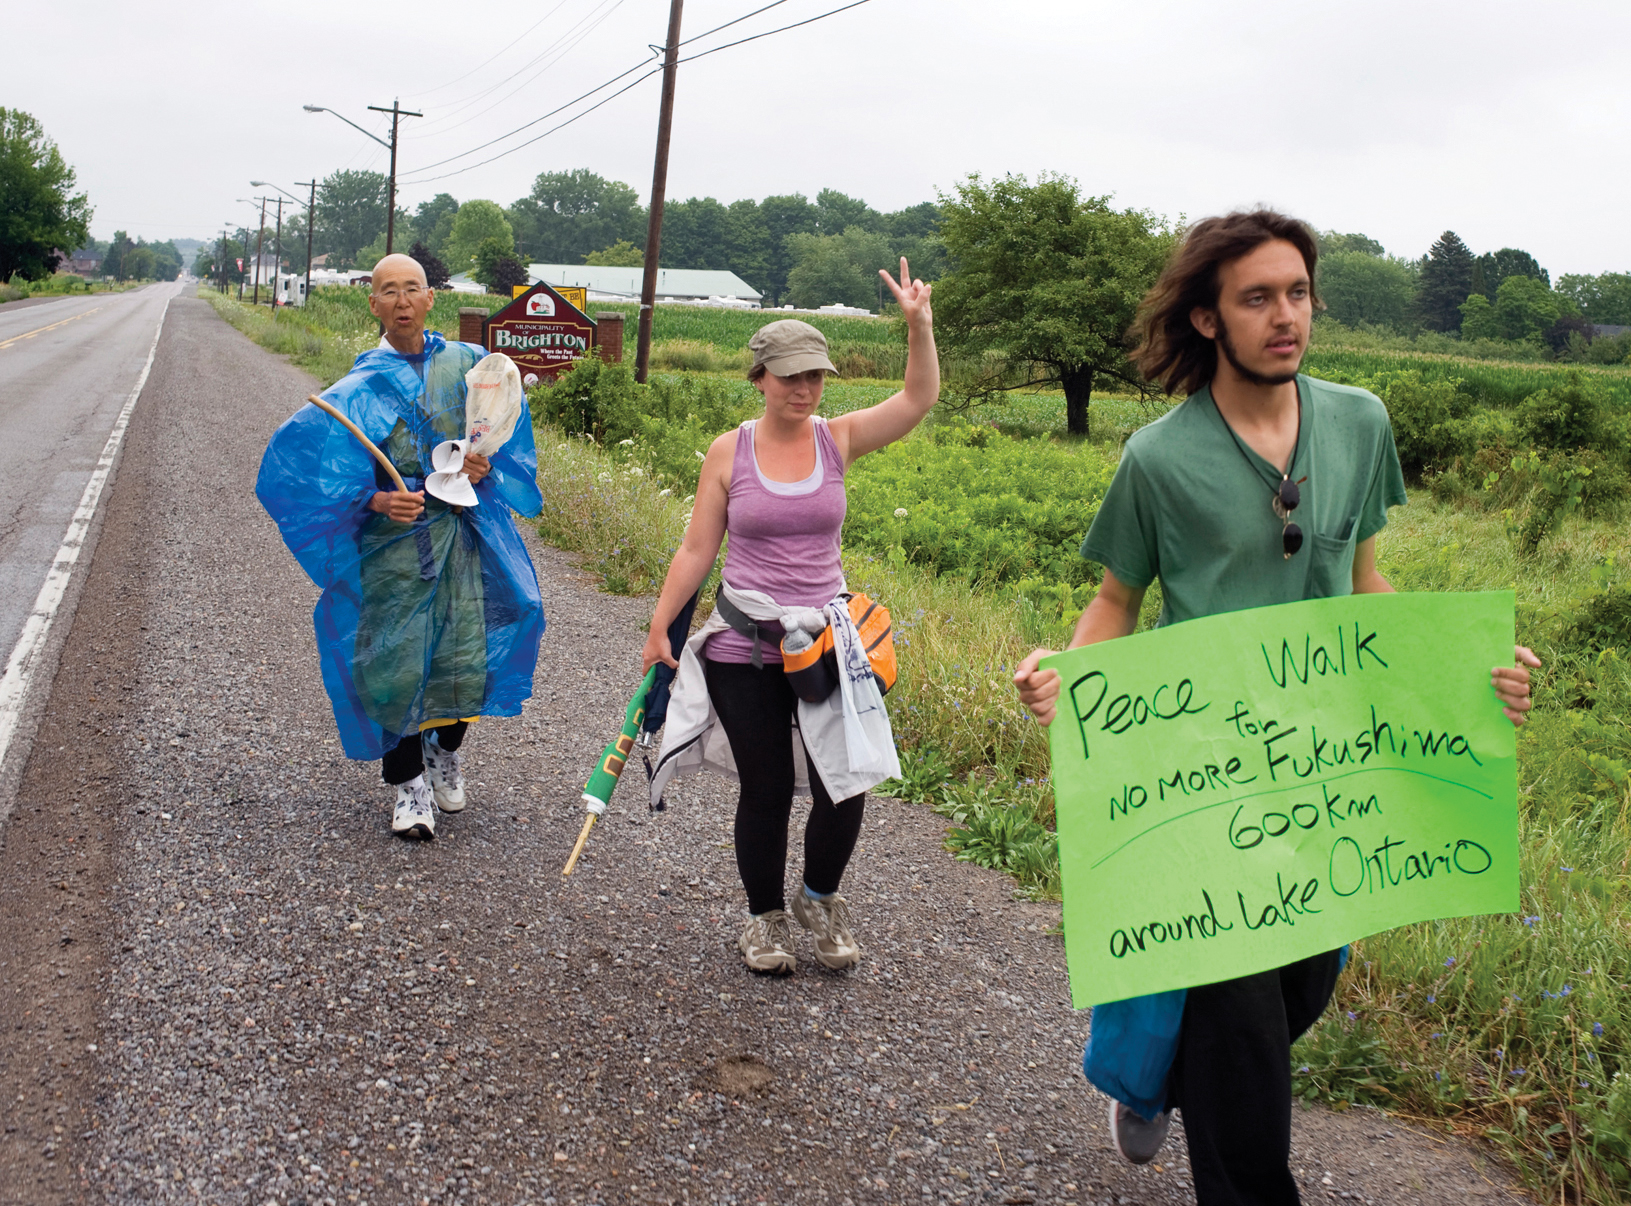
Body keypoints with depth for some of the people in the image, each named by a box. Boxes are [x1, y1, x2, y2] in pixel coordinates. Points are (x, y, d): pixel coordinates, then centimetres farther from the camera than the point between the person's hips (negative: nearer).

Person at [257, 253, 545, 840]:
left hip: (463, 532, 2)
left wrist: (488, 467, -8)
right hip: (392, 542, -1)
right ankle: (409, 782, 16)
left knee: (465, 656, 1)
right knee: (395, 660, -3)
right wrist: (377, 501, -19)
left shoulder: (467, 365, 6)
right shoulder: (359, 389, 0)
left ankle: (444, 753, 31)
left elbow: (509, 437, 13)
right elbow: (330, 472, -3)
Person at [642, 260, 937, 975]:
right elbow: (697, 549, 3)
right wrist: (659, 627, 3)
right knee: (765, 789, 5)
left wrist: (918, 326, -21)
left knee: (846, 783, -3)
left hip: (826, 640, 1)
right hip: (743, 649, -1)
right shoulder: (730, 452, -1)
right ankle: (766, 917, 28)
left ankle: (820, 900, 26)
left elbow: (918, 400, -8)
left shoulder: (839, 440, 2)